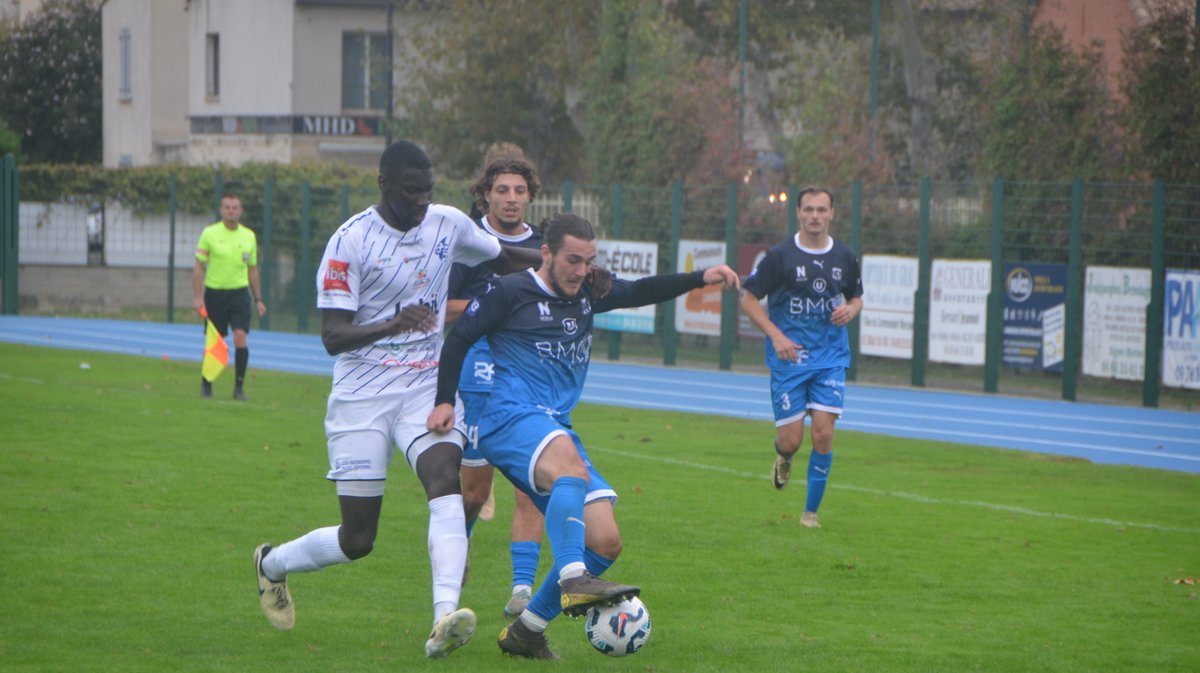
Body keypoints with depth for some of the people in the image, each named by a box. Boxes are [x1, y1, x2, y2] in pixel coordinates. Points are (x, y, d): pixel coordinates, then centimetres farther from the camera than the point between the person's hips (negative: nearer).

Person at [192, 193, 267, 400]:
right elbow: (199, 267, -1)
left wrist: (258, 299, 13)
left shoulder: (249, 236, 7)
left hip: (239, 293, 1)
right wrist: (197, 296, -9)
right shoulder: (209, 234, -2)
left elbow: (252, 270, 15)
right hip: (214, 292, -1)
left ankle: (239, 386, -6)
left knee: (240, 337, -14)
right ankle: (206, 384, 23)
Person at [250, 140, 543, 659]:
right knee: (357, 540, -1)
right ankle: (272, 563, 30)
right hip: (362, 396, -3)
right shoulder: (350, 241, -11)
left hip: (428, 387, 4)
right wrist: (393, 324, -32)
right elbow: (332, 335, -15)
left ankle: (445, 616, -38)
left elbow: (502, 259, 24)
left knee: (446, 477, -27)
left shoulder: (449, 224, 4)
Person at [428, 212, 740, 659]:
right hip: (510, 417, -7)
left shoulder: (586, 295, 19)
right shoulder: (510, 293, 2)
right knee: (571, 465, -40)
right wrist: (445, 401, -3)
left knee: (606, 544, -4)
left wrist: (701, 279, 12)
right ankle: (574, 583, -54)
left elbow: (640, 292, 25)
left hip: (556, 429, 8)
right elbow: (459, 339, 7)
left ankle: (526, 631, 7)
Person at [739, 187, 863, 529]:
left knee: (823, 433, -10)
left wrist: (850, 310, -4)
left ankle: (811, 510, 5)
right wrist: (777, 336, -15)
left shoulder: (845, 257, 5)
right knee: (791, 440, -5)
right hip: (788, 357, -2)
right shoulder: (779, 255, -7)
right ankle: (783, 457, 35)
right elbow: (749, 300, -2)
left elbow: (856, 296, 20)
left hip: (831, 357, 2)